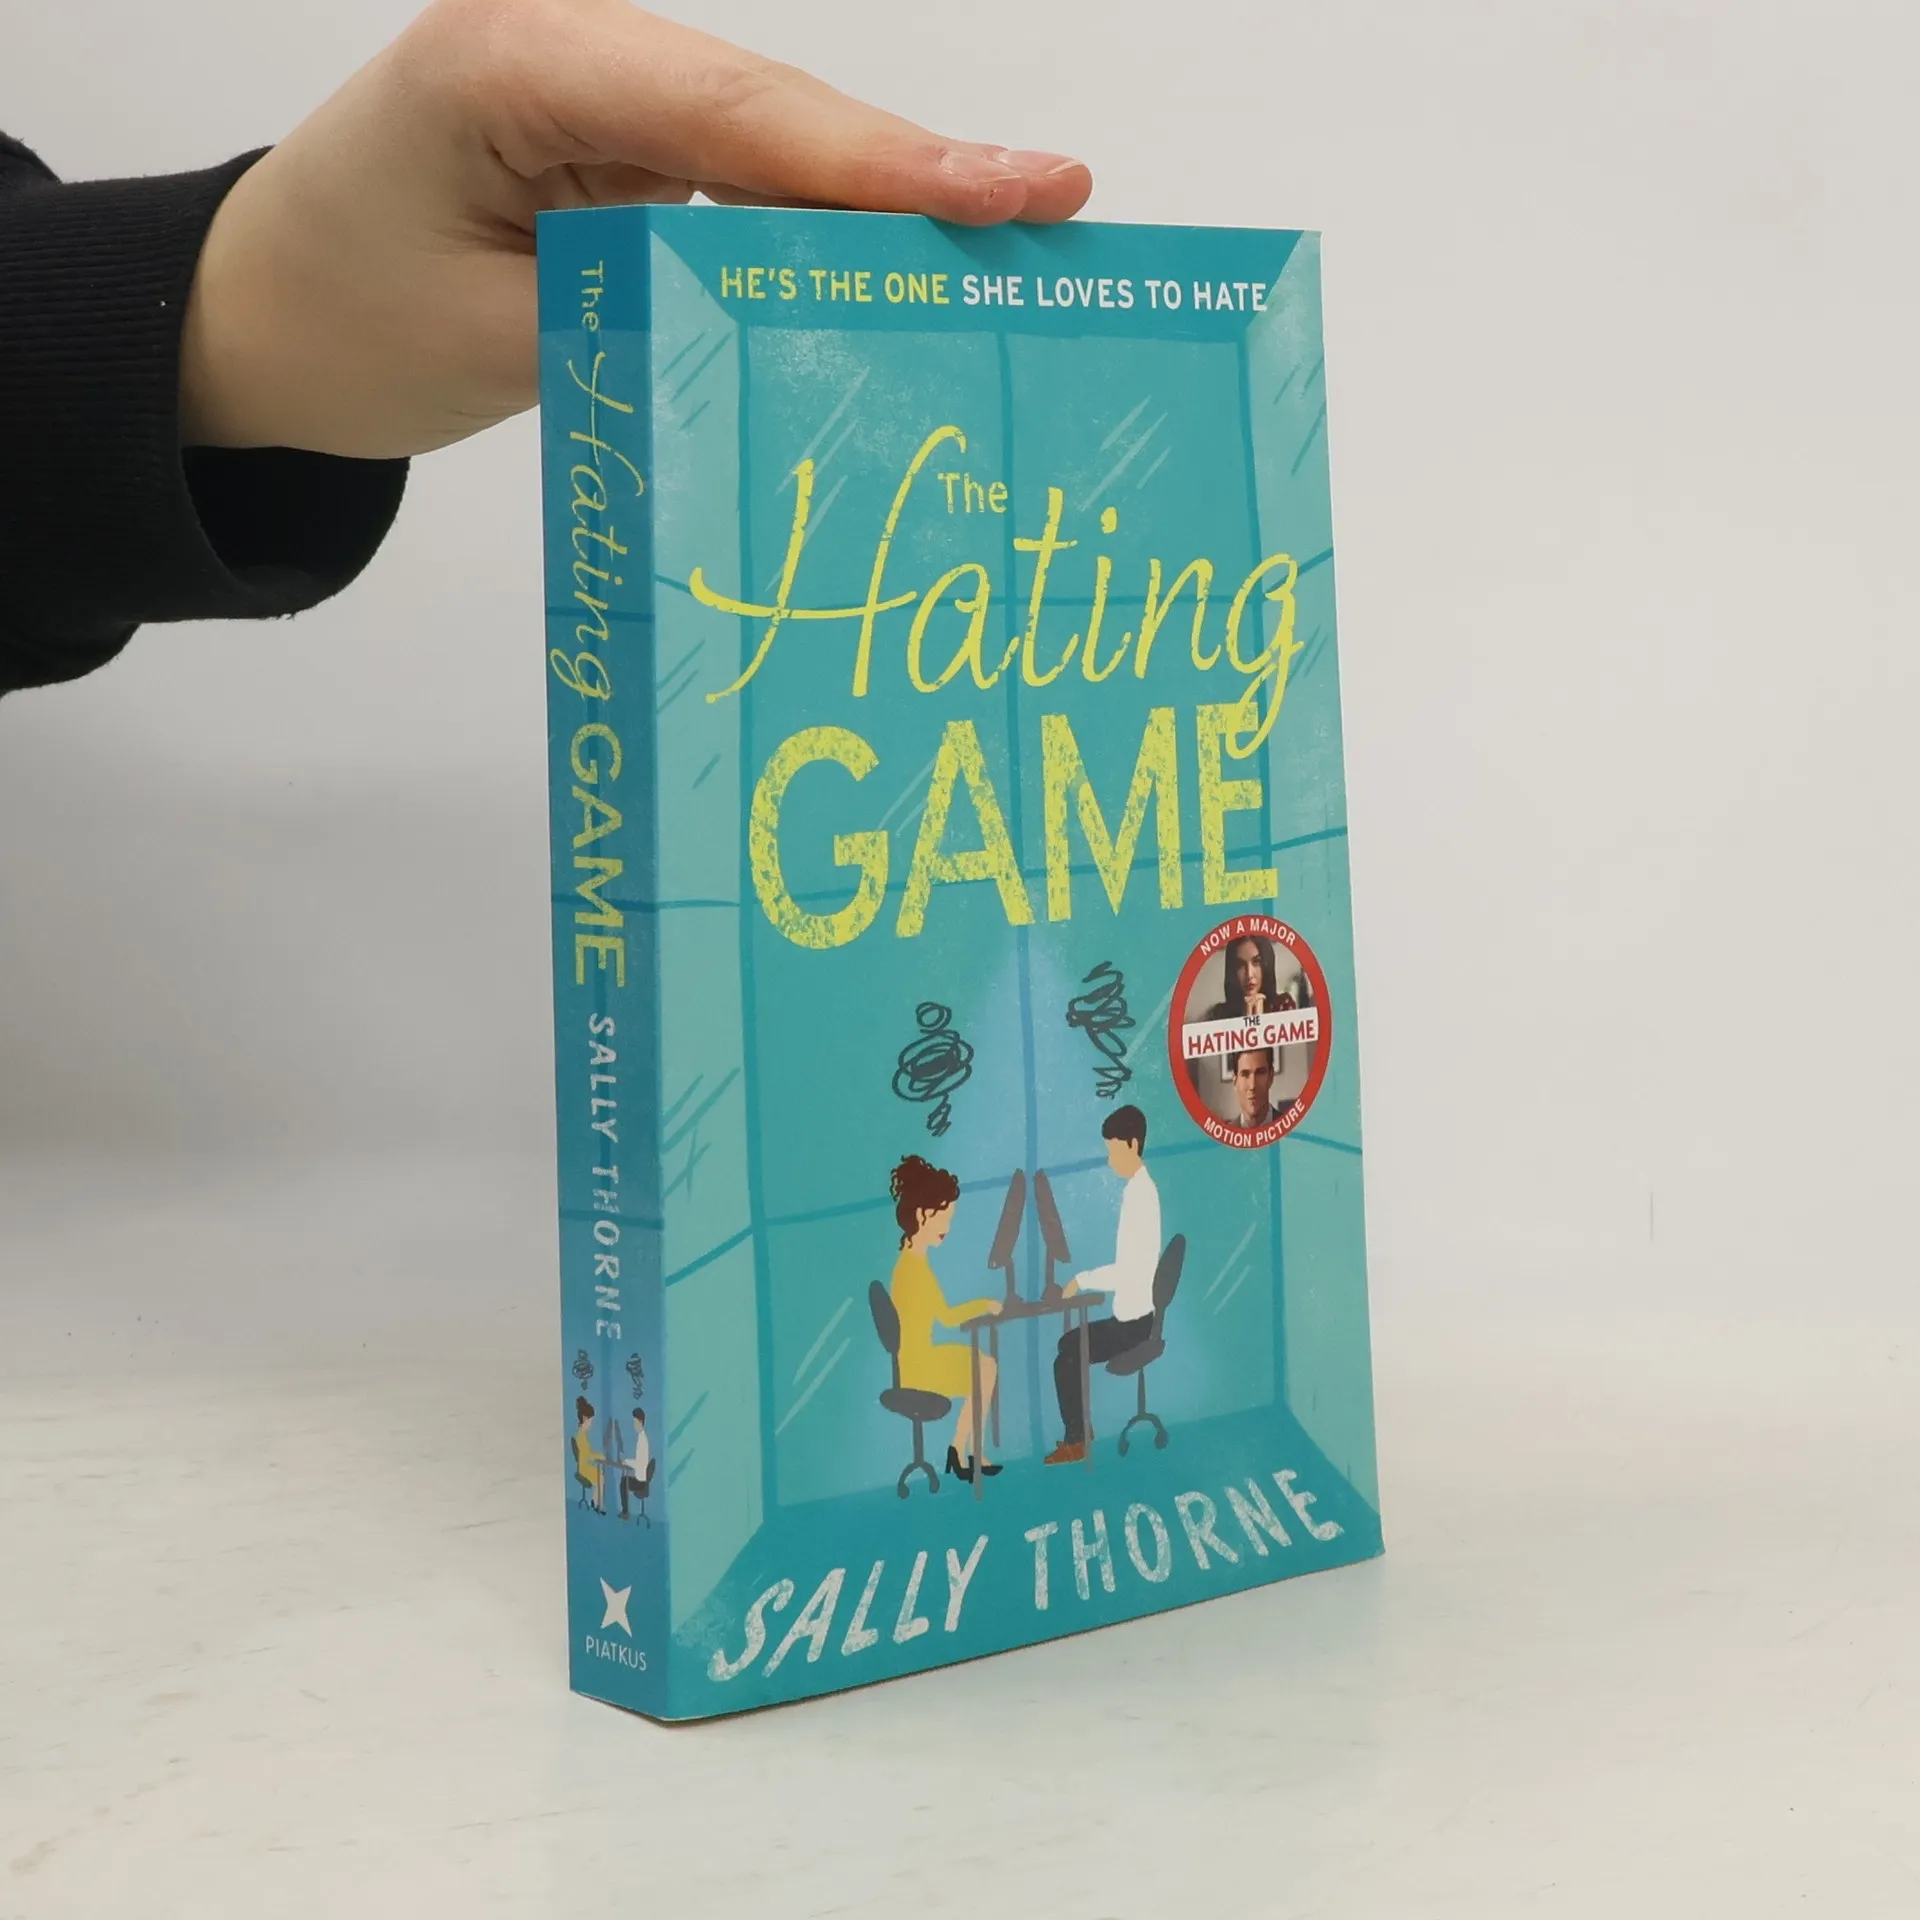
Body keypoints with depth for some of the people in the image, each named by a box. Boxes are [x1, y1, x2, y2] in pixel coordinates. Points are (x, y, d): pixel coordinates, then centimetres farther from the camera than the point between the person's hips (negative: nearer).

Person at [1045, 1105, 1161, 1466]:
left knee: (1065, 1359, -7)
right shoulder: (1137, 1189, 9)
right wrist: (1089, 1281, 8)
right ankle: (1080, 1430, 23)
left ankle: (1076, 1442, 6)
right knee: (1069, 1342, 19)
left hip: (1133, 1320, -10)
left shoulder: (1140, 1195, -22)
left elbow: (1128, 1270, -25)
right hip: (1131, 1315, 10)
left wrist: (1082, 1281, -15)